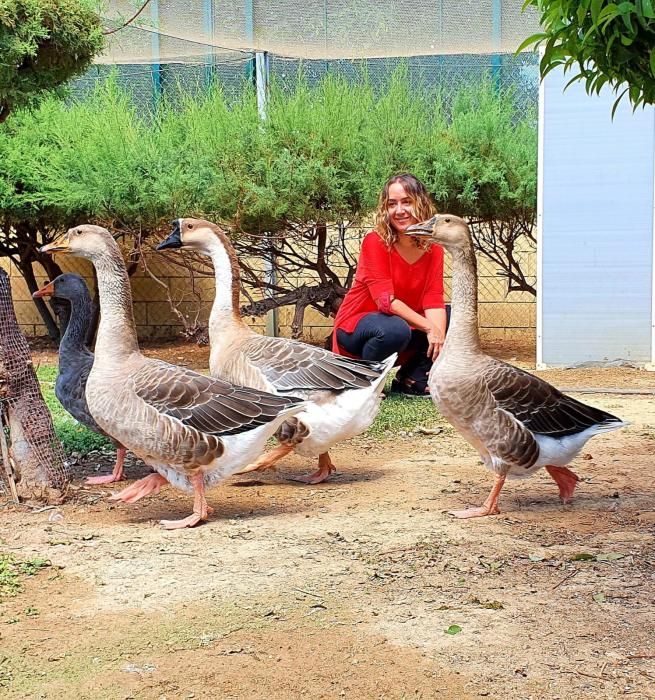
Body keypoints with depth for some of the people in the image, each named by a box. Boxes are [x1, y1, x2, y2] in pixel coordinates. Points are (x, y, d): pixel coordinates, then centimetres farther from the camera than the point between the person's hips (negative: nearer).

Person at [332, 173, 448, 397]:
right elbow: (386, 300, -26)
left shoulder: (433, 248, -4)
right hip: (355, 328, -6)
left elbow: (433, 300, -13)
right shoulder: (375, 242, -19)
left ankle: (412, 380, -2)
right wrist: (429, 327, -33)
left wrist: (440, 337, -31)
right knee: (396, 329, -36)